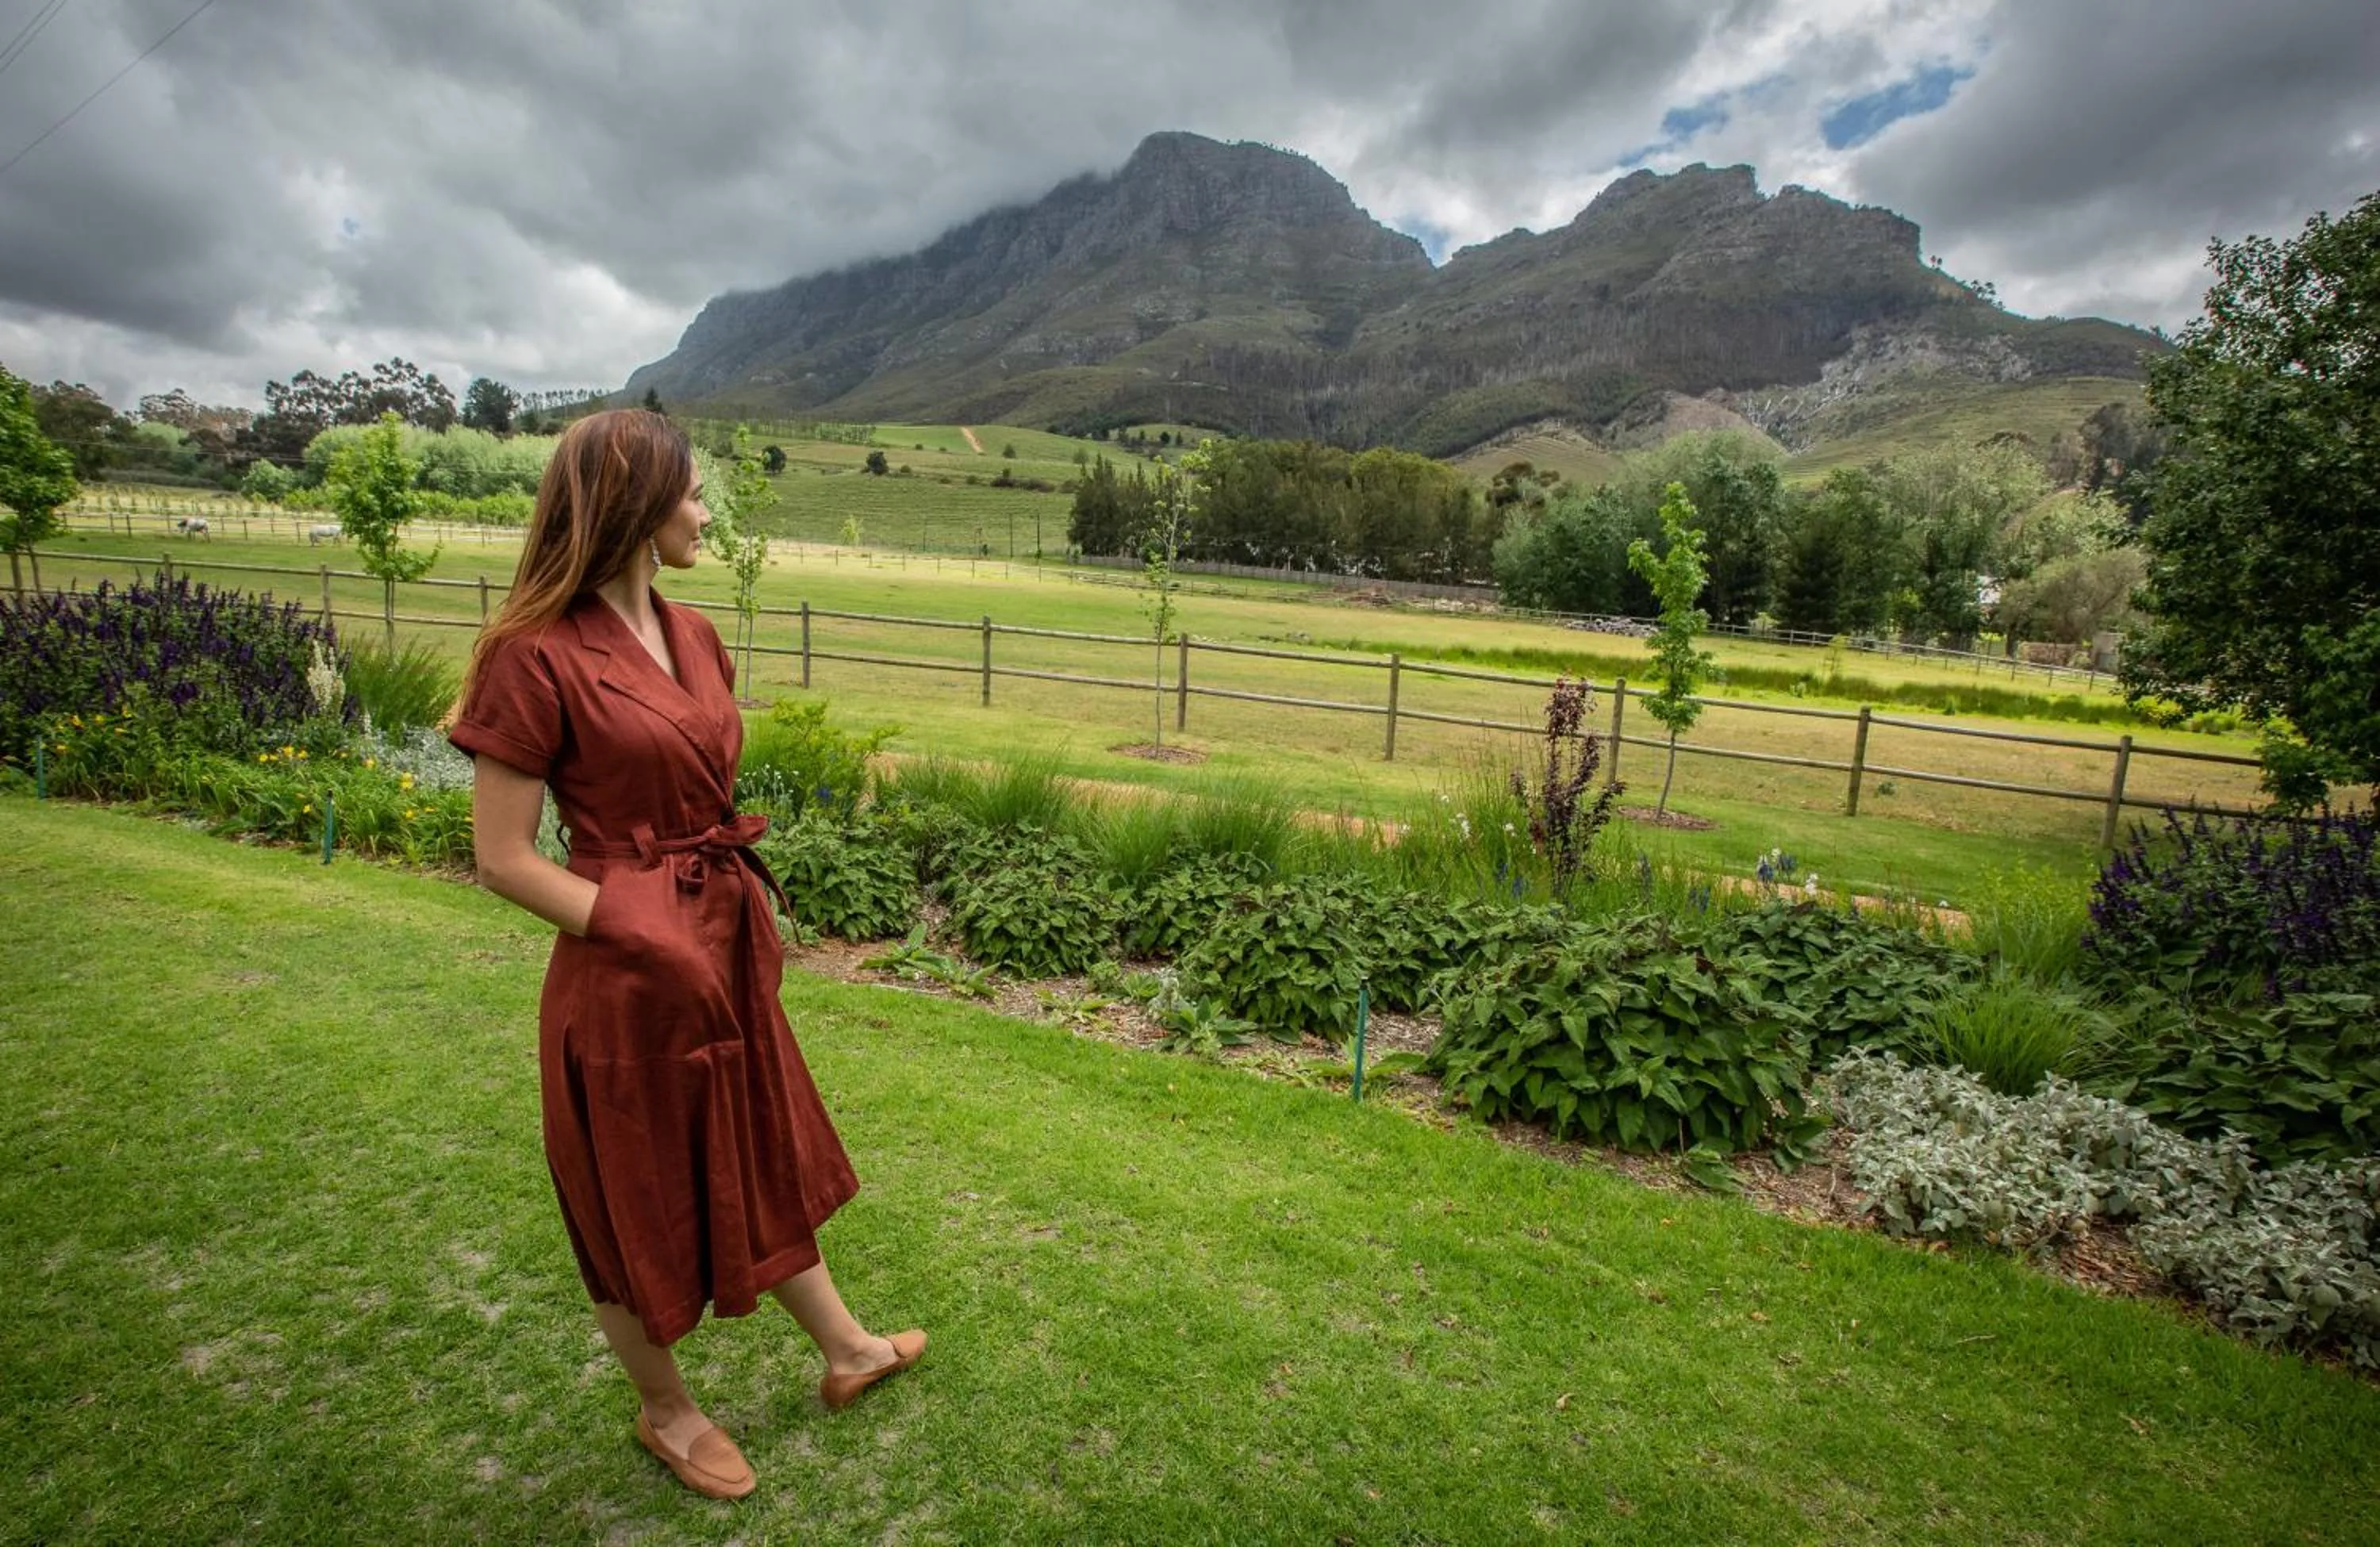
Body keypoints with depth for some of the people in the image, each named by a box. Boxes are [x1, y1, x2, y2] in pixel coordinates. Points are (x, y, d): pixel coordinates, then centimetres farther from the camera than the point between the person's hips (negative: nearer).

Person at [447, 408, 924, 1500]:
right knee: (638, 1197, 16)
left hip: (725, 948, 7)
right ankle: (665, 1412, 42)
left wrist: (744, 921, 9)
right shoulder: (538, 656, -17)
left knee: (761, 1157, 23)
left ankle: (845, 1350, 44)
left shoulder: (691, 635, 4)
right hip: (624, 976, -7)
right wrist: (649, 940, -17)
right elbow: (504, 860, -15)